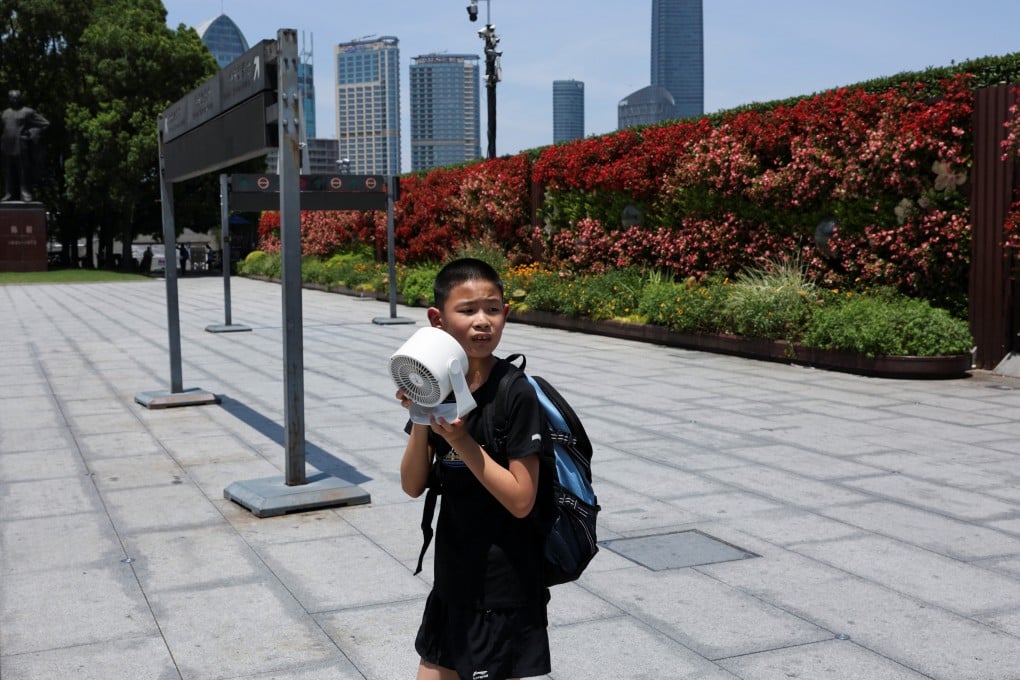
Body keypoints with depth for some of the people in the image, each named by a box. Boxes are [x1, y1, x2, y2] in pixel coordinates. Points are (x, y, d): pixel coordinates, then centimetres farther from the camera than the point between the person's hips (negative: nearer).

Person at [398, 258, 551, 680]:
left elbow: (521, 501, -19)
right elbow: (413, 486, -1)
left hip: (505, 585, -6)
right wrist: (421, 421, -16)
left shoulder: (516, 395, -17)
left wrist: (460, 439, -25)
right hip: (453, 577, 6)